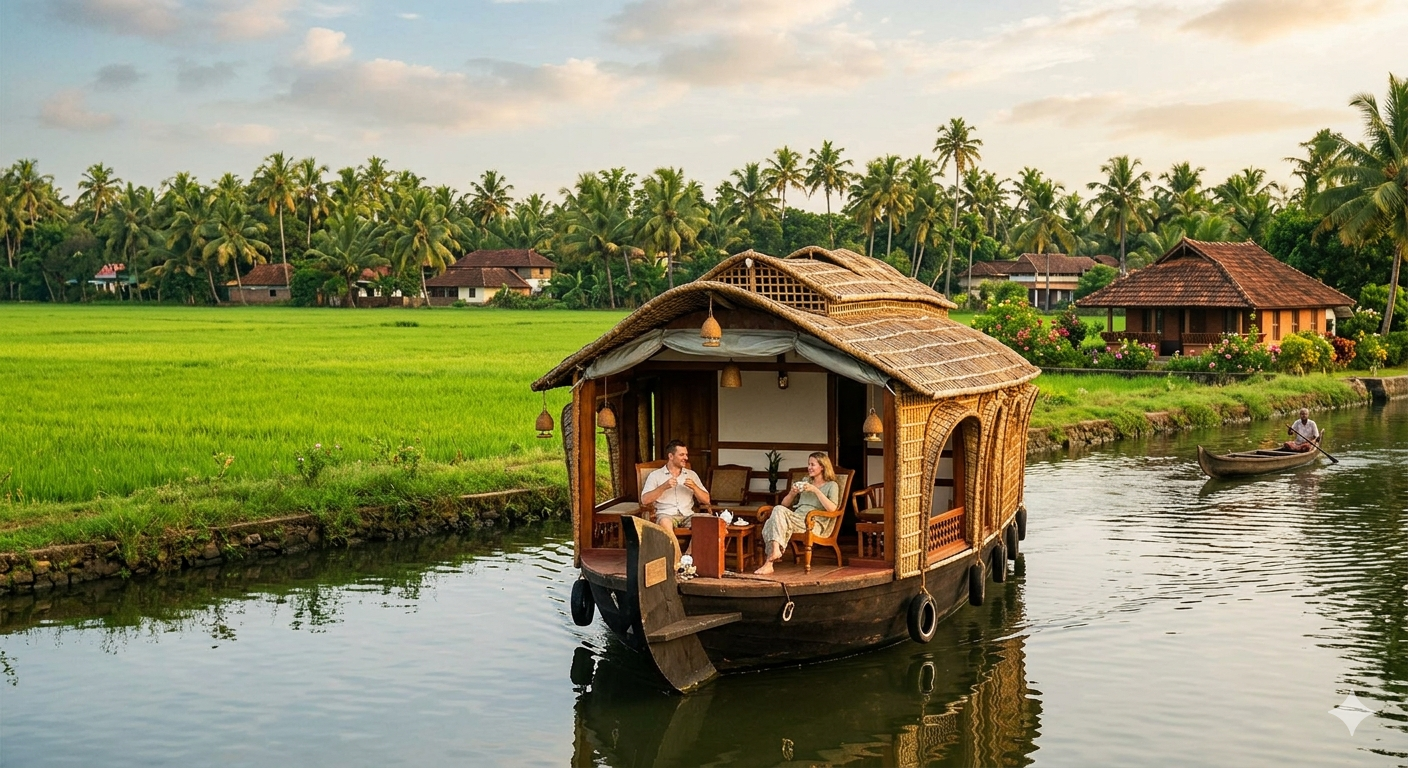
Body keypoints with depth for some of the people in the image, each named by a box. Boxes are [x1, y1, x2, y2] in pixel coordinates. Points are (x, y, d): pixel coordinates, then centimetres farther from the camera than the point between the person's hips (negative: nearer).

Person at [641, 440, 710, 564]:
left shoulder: (691, 475, 18)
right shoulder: (655, 475, 9)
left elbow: (706, 500, 13)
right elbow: (645, 500, -3)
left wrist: (694, 487, -4)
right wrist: (664, 487, -12)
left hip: (688, 515, 3)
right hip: (666, 514, -3)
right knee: (665, 522, -39)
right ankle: (678, 562, -36)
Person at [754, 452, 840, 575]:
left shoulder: (832, 485, 9)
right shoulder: (805, 482, 27)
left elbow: (832, 508, -11)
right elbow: (784, 504, 26)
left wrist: (816, 490, -12)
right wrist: (792, 493, 5)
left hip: (815, 524, -5)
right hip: (796, 519, 5)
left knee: (779, 511, -29)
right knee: (778, 509, -29)